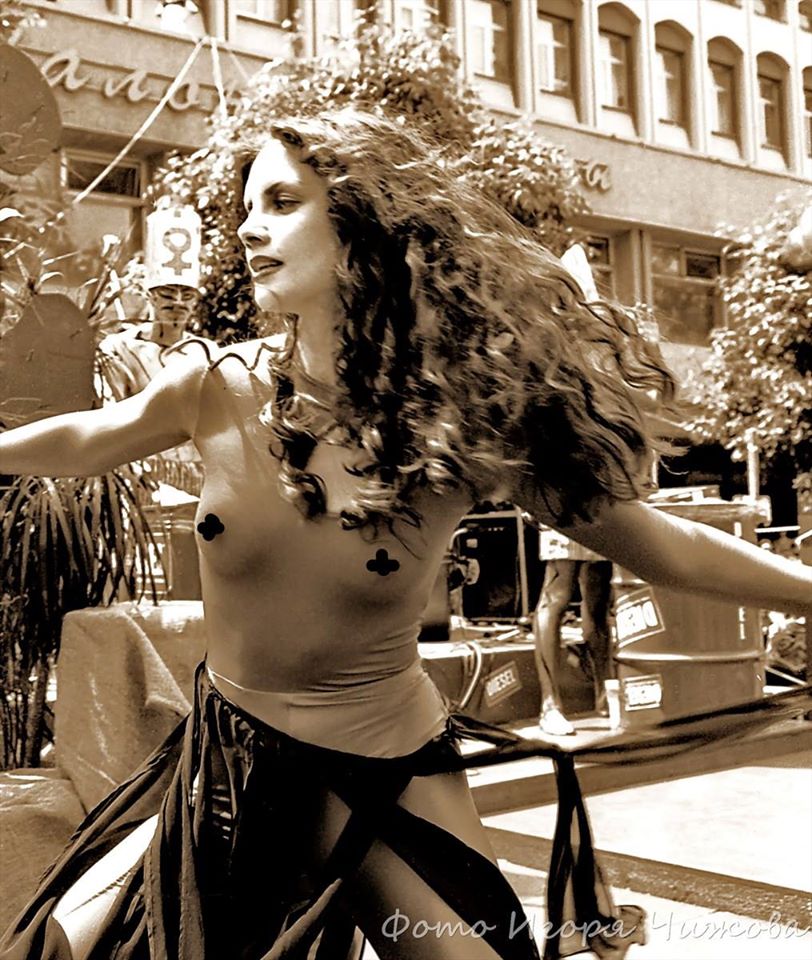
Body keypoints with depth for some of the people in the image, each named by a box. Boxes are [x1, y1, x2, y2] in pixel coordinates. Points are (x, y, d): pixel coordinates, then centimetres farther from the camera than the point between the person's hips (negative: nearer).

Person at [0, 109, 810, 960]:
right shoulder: (218, 391, -13)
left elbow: (660, 545, -7)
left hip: (384, 790, -2)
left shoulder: (466, 423, -17)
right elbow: (74, 441, 6)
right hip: (224, 770, 2)